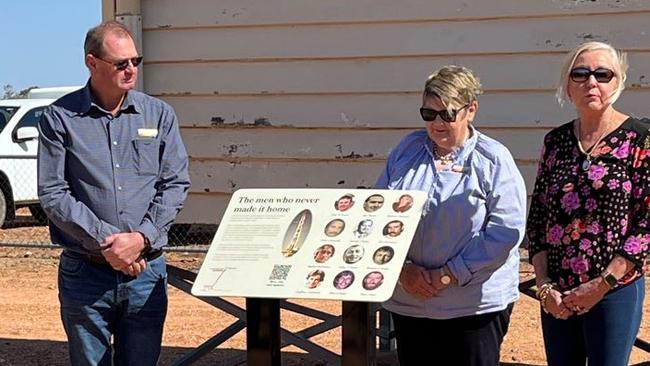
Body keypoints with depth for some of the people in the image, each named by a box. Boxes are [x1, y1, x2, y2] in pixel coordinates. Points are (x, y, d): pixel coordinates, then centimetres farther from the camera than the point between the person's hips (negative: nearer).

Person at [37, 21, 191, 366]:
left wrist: (141, 238, -12)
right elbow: (53, 193, -6)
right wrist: (104, 242, -15)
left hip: (147, 269, 2)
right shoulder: (60, 118, -1)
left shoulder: (159, 114, 5)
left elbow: (176, 183, 2)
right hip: (85, 273, -1)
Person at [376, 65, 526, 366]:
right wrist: (403, 268, -8)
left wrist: (446, 275, -16)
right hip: (407, 304, 4)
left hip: (475, 305, -4)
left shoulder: (494, 160, -4)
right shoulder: (406, 150, 9)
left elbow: (505, 232, -12)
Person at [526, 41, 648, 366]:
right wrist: (544, 284, -3)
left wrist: (603, 284, -14)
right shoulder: (556, 141, 6)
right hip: (557, 295, 4)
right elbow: (537, 218, 7)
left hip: (616, 290, -4)